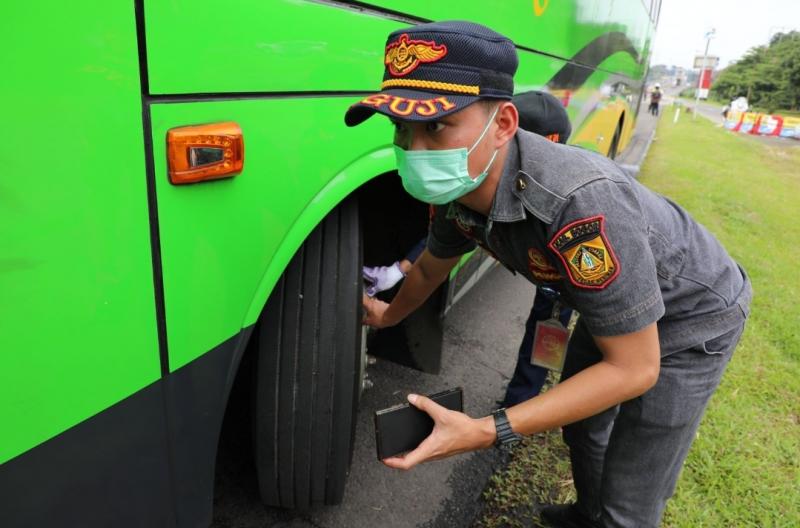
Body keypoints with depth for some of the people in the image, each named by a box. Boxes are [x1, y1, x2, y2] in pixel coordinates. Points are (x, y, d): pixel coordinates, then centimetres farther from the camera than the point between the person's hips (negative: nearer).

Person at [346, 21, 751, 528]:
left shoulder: (581, 204, -43)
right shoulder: (459, 189, -18)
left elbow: (634, 370, -33)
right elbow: (431, 267, 5)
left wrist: (487, 432, -37)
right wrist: (390, 316, 22)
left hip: (692, 312, -6)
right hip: (611, 301, 7)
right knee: (581, 422, 26)